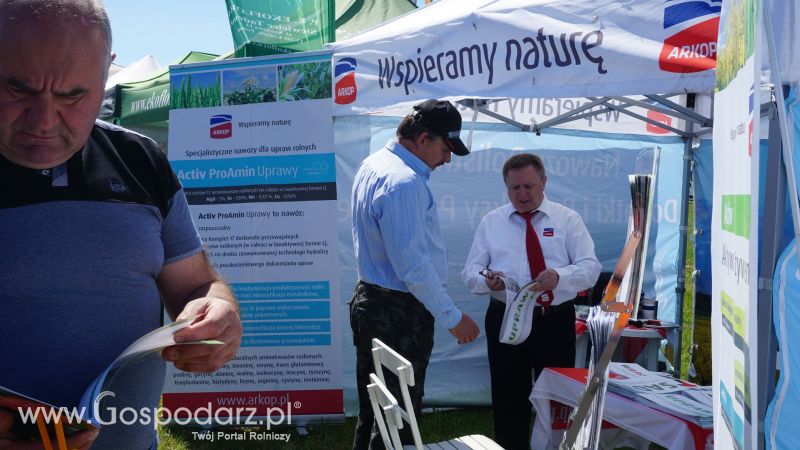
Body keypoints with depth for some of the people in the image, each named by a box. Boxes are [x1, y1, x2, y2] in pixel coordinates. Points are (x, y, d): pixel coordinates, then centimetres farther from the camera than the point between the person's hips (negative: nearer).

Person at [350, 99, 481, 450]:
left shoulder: (373, 164, 8)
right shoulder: (404, 184, -24)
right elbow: (413, 266, -25)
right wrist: (452, 317, -18)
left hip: (369, 300, 10)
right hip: (400, 314, -10)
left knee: (372, 411, 20)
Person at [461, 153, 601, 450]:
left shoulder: (567, 219, 3)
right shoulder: (491, 221, 6)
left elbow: (590, 268, -5)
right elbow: (470, 272, 2)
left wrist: (559, 277, -26)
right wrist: (486, 279, -22)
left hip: (555, 321, -1)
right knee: (508, 398, 9)